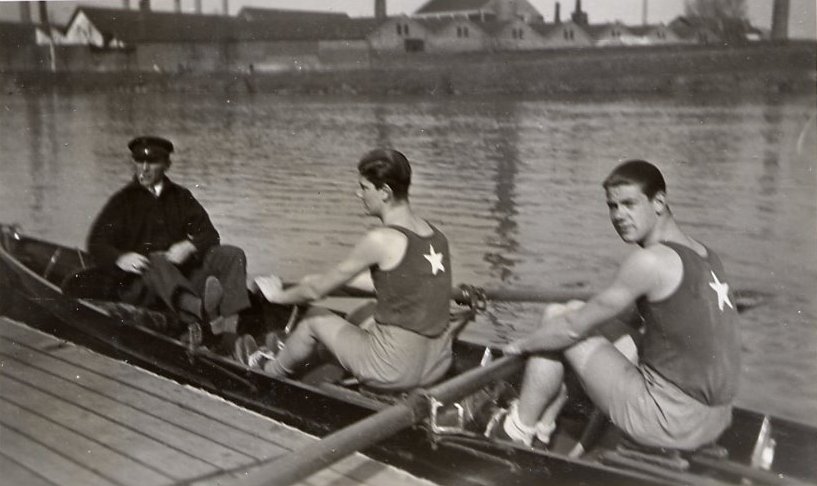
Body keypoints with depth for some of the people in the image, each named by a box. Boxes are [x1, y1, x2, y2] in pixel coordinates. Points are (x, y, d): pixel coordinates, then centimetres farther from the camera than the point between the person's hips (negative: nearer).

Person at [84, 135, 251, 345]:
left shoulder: (181, 197, 17)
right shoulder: (122, 201, 9)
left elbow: (210, 235, 7)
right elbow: (96, 243, -1)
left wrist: (189, 246, -16)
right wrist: (121, 259, -24)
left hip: (184, 276, 4)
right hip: (136, 284, -3)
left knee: (231, 254, -16)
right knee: (156, 262, -37)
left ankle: (228, 318, -44)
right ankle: (201, 309, -67)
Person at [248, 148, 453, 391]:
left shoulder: (381, 240, -17)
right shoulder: (436, 236, 3)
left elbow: (316, 290, -6)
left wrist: (278, 295, 14)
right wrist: (333, 278, 28)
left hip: (395, 370, -6)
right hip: (438, 364, 6)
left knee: (315, 317, 18)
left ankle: (269, 373, 45)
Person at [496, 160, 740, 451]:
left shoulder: (651, 261, -17)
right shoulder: (706, 257, 8)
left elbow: (573, 327, -12)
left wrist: (522, 345, 5)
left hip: (671, 424, -9)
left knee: (556, 323, 0)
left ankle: (515, 435, 13)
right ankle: (541, 430, 29)